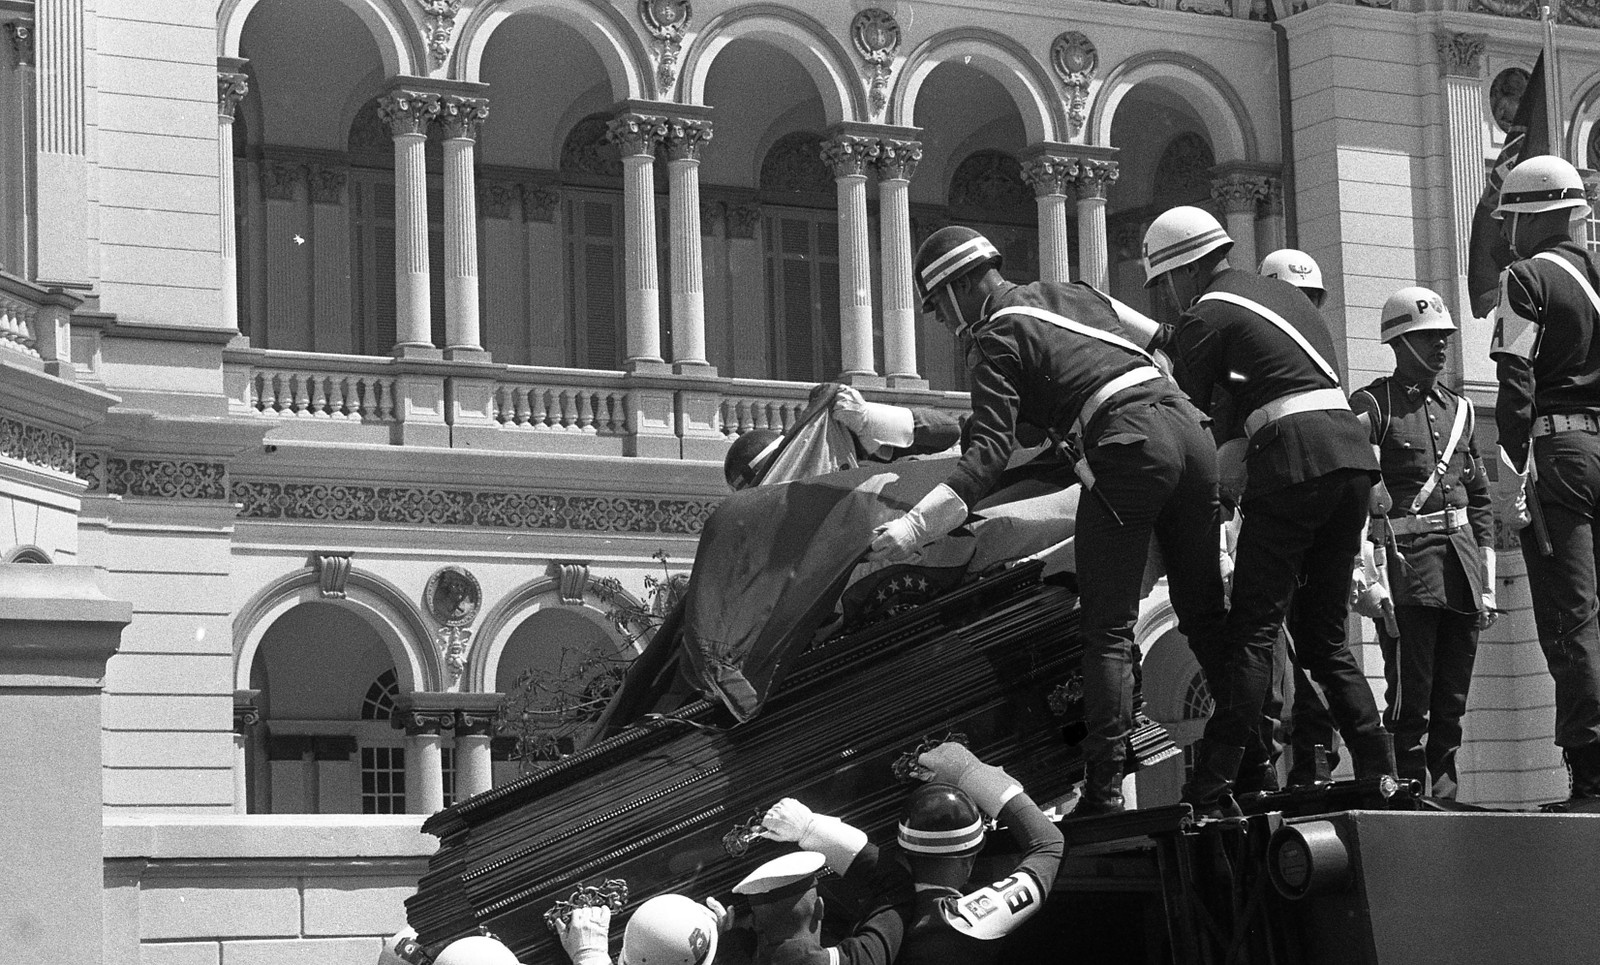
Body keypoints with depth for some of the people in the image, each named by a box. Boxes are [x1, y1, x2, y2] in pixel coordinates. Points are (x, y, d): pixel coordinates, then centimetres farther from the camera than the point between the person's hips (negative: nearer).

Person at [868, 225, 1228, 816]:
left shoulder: (997, 336, 4)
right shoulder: (1075, 294, 26)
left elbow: (990, 451, -8)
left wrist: (915, 525, -11)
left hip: (1128, 449, -7)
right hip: (1189, 427, 7)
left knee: (1109, 631, -4)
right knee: (1205, 612, 15)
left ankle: (1104, 789, -9)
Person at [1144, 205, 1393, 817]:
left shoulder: (1206, 317, 1)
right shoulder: (1281, 292, 27)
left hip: (1295, 462, -8)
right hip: (1352, 451, 8)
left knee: (1253, 631, -8)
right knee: (1325, 637, 14)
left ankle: (1210, 792, -11)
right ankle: (1380, 773, 8)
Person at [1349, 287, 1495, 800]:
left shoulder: (1459, 409, 19)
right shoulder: (1372, 406, -1)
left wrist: (1487, 583, 16)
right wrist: (1360, 577, -18)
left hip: (1461, 564, 6)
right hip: (1405, 564, -6)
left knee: (1452, 700, 7)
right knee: (1410, 696, -9)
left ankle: (1445, 792, 13)